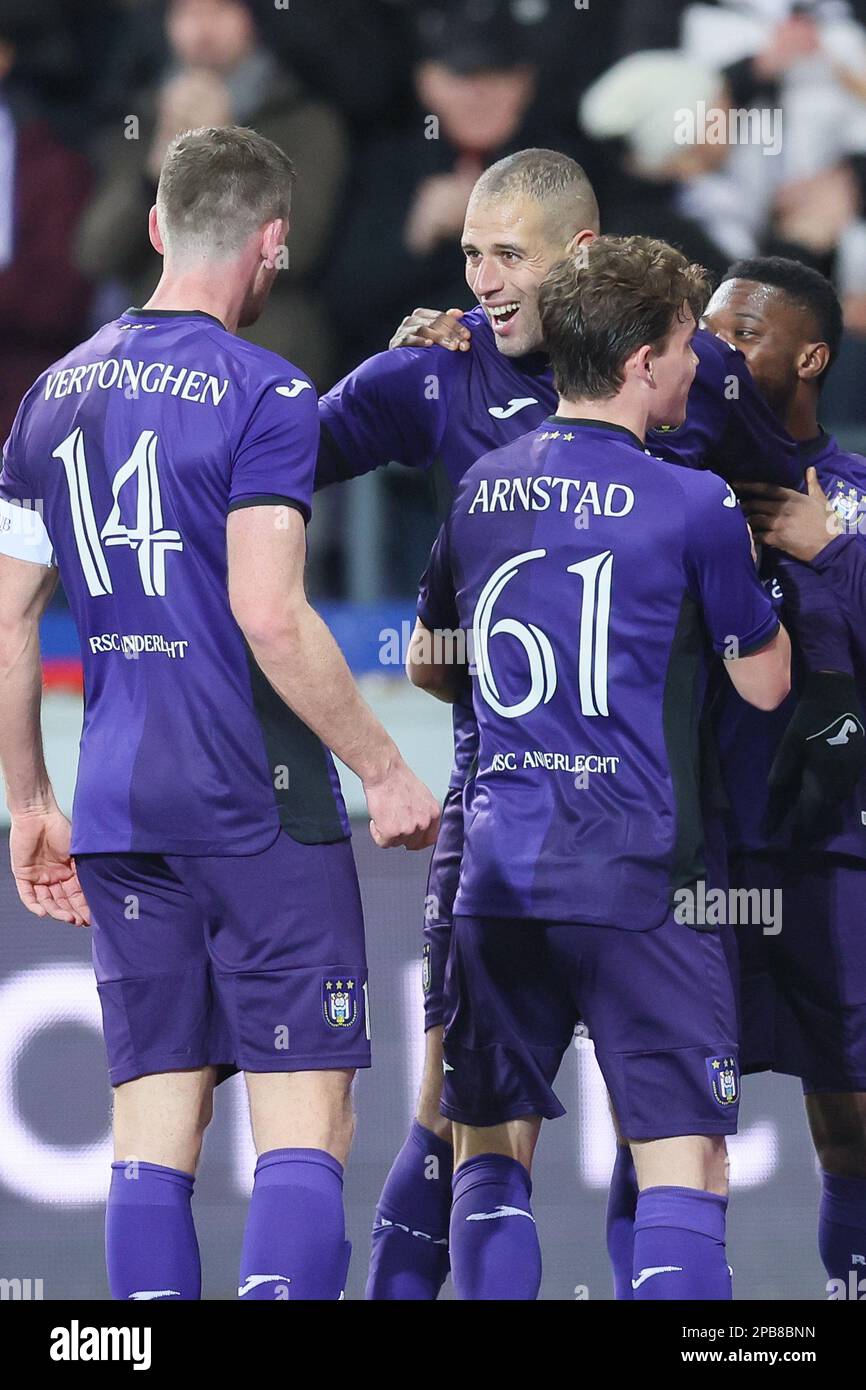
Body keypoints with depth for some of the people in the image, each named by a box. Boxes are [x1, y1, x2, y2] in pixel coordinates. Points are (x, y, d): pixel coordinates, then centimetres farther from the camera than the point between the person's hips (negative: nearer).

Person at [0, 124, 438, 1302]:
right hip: (257, 805, -6)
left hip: (116, 808, 6)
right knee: (305, 1117, -4)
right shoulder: (260, 394, -9)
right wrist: (384, 769, -9)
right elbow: (269, 615, -18)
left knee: (154, 1115, 8)